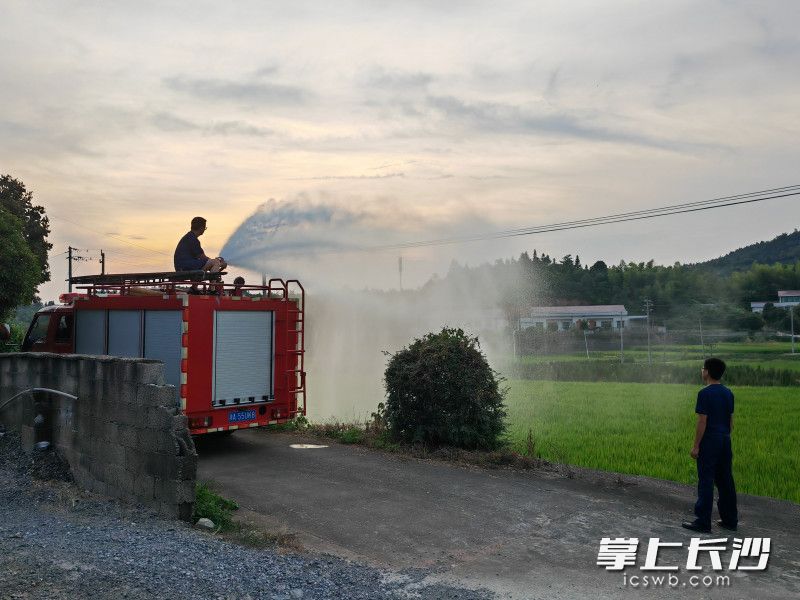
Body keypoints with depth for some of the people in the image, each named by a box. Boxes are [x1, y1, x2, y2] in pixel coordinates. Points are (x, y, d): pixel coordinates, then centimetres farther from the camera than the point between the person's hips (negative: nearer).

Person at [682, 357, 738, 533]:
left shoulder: (705, 393, -15)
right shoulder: (728, 393, 8)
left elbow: (702, 422, -17)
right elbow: (731, 420, 13)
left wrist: (696, 446, -12)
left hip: (709, 441, -7)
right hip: (725, 441, 7)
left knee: (706, 482, -2)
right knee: (726, 481, 13)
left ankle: (703, 522, 2)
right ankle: (730, 520, 20)